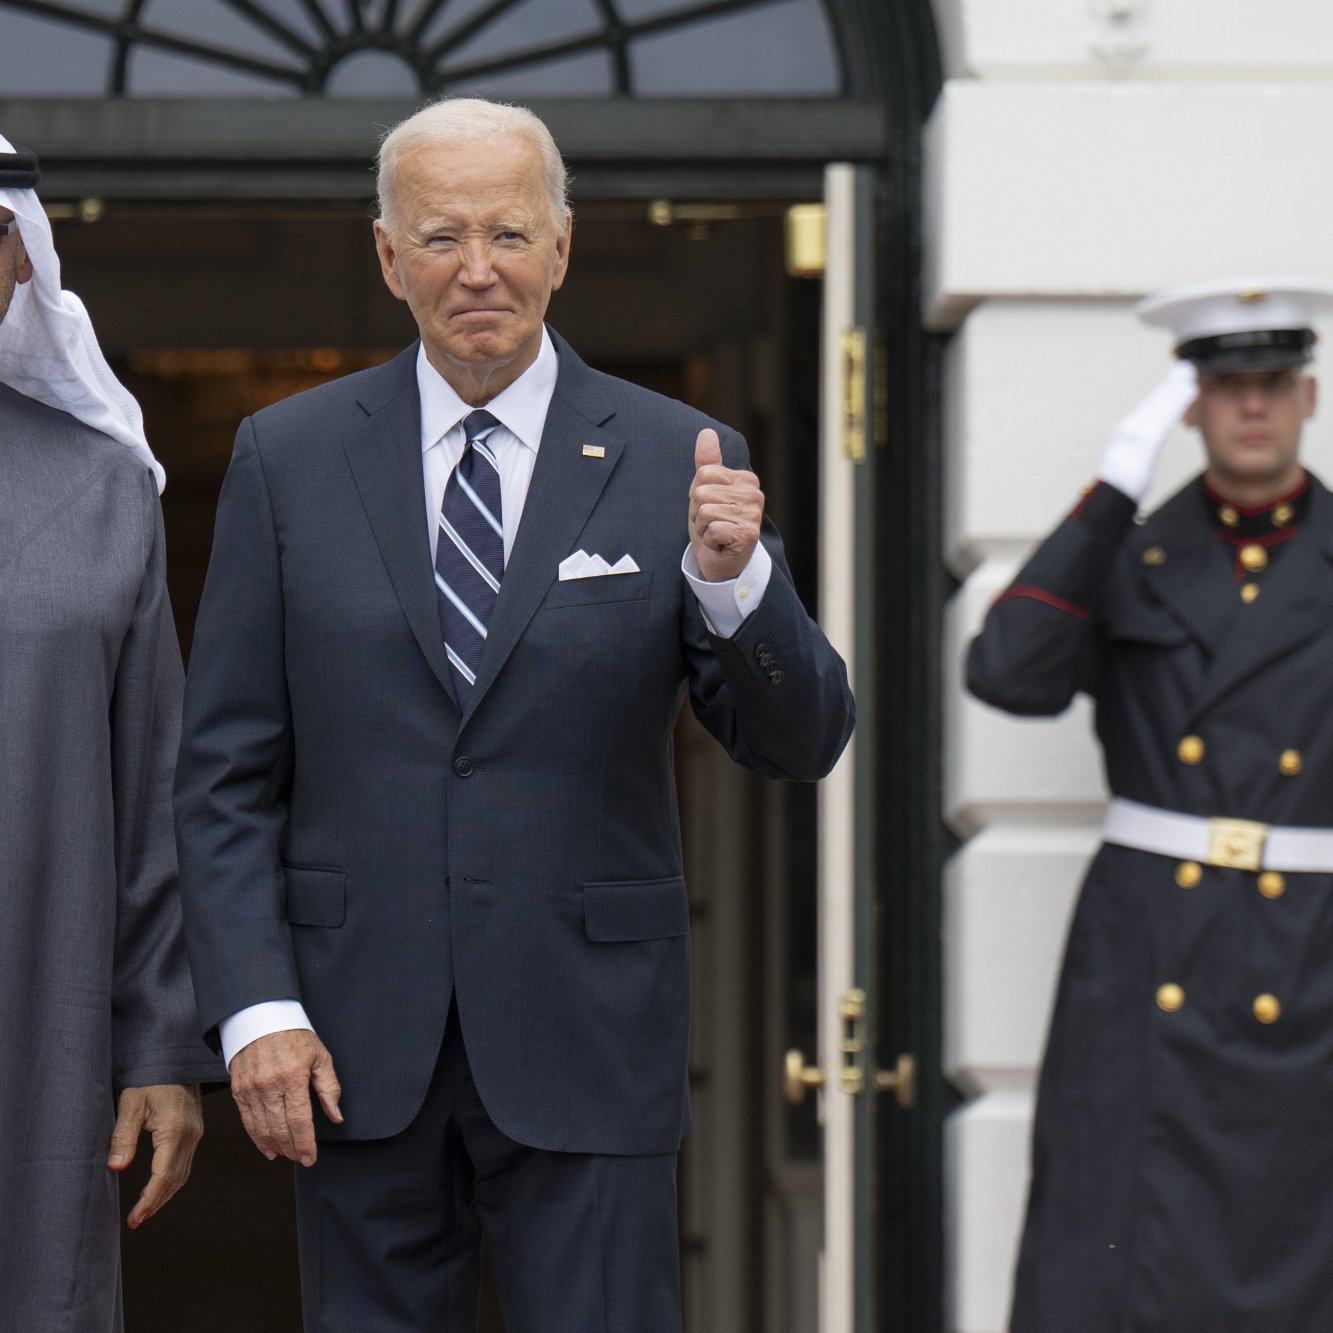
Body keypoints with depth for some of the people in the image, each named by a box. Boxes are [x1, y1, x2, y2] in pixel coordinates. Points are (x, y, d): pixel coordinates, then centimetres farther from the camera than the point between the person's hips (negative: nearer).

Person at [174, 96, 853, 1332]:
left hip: (587, 1042, -1)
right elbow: (225, 771, 3)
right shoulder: (288, 457, 4)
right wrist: (255, 1007, -7)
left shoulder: (675, 461, 1)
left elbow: (800, 744, -1)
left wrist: (733, 577, -20)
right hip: (354, 1045, 1)